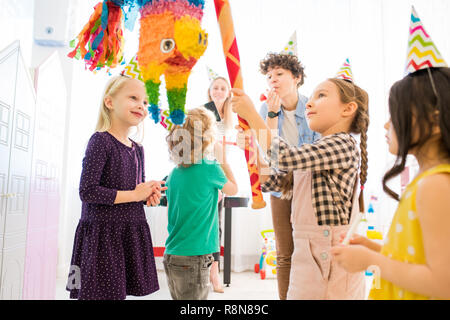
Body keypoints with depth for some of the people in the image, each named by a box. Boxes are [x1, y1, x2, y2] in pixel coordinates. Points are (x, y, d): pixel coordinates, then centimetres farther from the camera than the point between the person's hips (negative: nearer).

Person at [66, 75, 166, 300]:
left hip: (131, 234, 7)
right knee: (102, 293, 0)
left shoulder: (137, 149, 11)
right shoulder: (100, 141, -11)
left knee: (121, 291, 11)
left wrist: (149, 194, 0)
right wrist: (135, 195, -14)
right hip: (103, 233, -7)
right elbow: (87, 191, -20)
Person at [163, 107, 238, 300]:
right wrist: (222, 160, 15)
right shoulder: (210, 168, -14)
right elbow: (233, 189, 6)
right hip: (193, 258, -7)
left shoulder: (174, 174, 5)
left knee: (178, 297, 18)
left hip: (170, 255, 7)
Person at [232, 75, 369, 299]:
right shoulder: (315, 151, 15)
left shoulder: (343, 146, -12)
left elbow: (286, 157, -26)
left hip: (329, 257, -7)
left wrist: (251, 114, -19)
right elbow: (269, 181, 11)